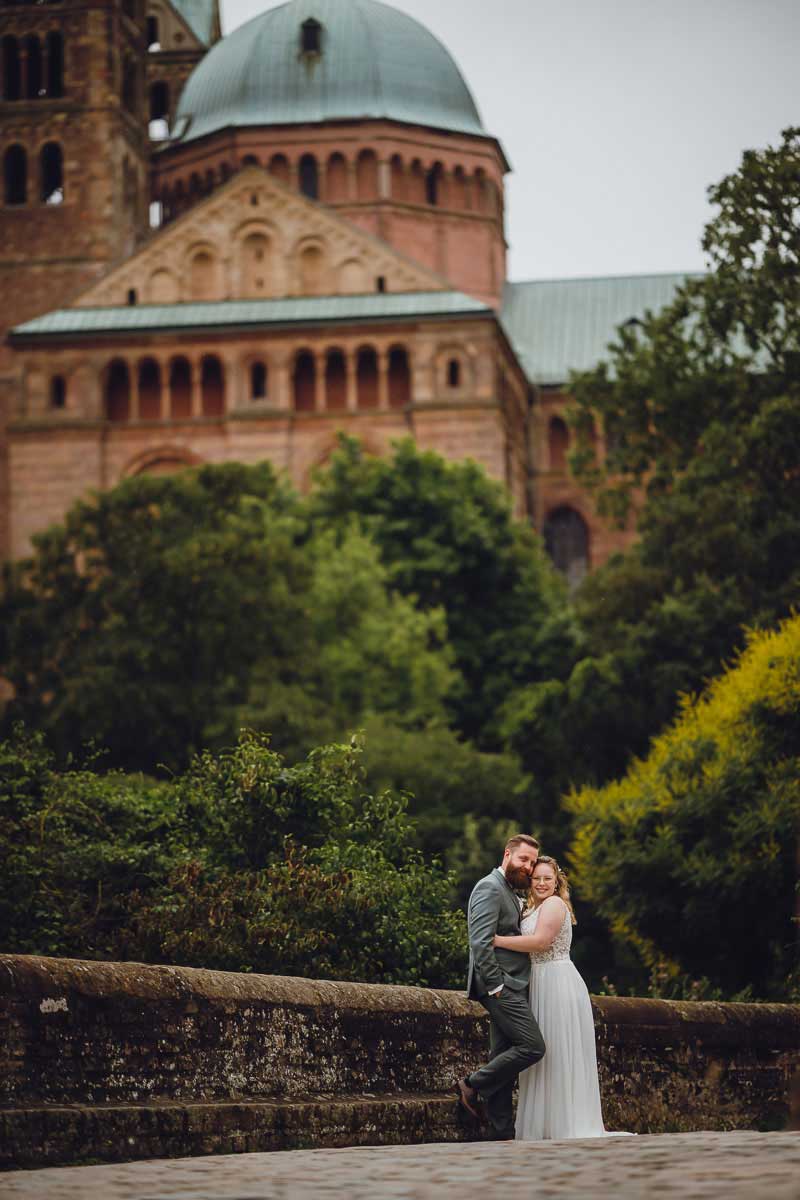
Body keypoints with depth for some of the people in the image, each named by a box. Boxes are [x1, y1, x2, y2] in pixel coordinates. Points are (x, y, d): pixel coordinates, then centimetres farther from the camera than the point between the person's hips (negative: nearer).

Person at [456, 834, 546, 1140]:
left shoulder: (511, 894, 23)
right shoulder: (490, 888, -10)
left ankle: (502, 1133, 8)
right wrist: (496, 985, -20)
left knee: (504, 1058, 8)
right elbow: (481, 942, -18)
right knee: (532, 1046, -15)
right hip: (501, 986, -10)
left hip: (511, 987, 10)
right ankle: (473, 1085, -5)